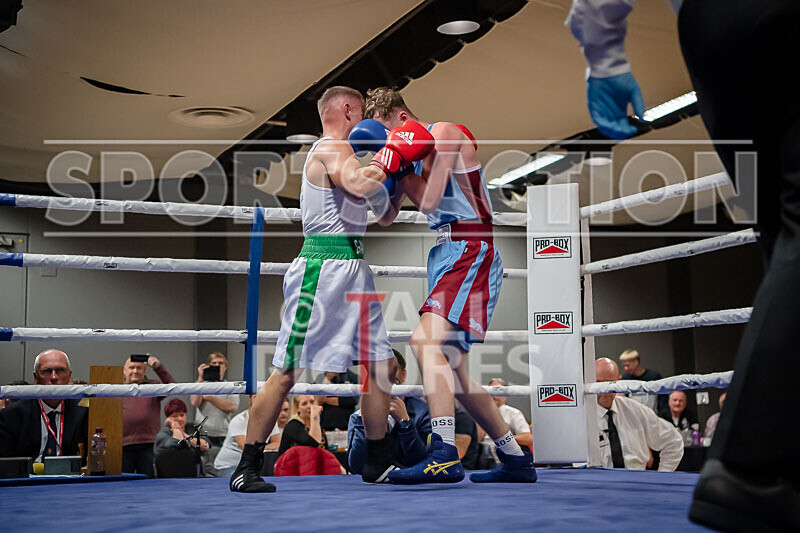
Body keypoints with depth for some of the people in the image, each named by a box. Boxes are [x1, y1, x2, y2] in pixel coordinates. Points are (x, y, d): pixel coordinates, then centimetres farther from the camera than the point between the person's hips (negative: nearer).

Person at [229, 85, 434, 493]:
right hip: (324, 264, -10)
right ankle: (246, 469, 1)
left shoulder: (339, 152, 22)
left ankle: (377, 462, 21)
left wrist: (394, 162, 23)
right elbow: (361, 186, -28)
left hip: (352, 267, 10)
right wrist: (393, 154, -13)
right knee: (288, 369, -7)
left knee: (380, 362, 10)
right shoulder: (331, 148, -8)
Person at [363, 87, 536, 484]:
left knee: (426, 339, -28)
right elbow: (385, 217, 18)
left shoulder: (444, 133, -7)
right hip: (446, 253, 10)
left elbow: (428, 201, -18)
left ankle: (444, 456, -34)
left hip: (470, 253, -10)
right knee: (452, 369, 10)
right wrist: (383, 168, 4)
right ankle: (516, 459, 20)